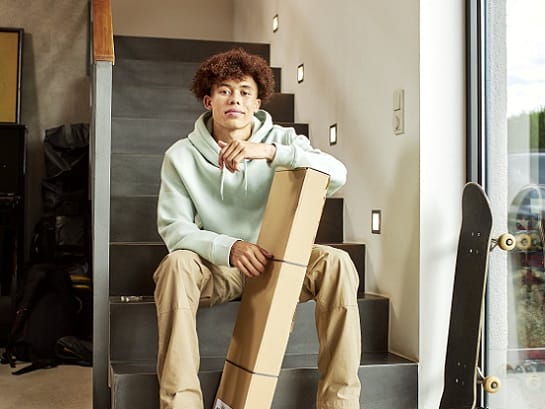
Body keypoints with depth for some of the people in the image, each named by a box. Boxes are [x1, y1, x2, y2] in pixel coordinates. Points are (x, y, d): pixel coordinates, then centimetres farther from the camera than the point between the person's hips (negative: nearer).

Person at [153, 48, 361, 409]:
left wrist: (269, 152, -34)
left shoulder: (282, 140, -3)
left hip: (277, 262, 1)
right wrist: (230, 248, -32)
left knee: (335, 263, -26)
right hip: (218, 269, -1)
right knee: (177, 264, -32)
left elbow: (337, 175, -20)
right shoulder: (182, 156, -4)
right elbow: (173, 227, -13)